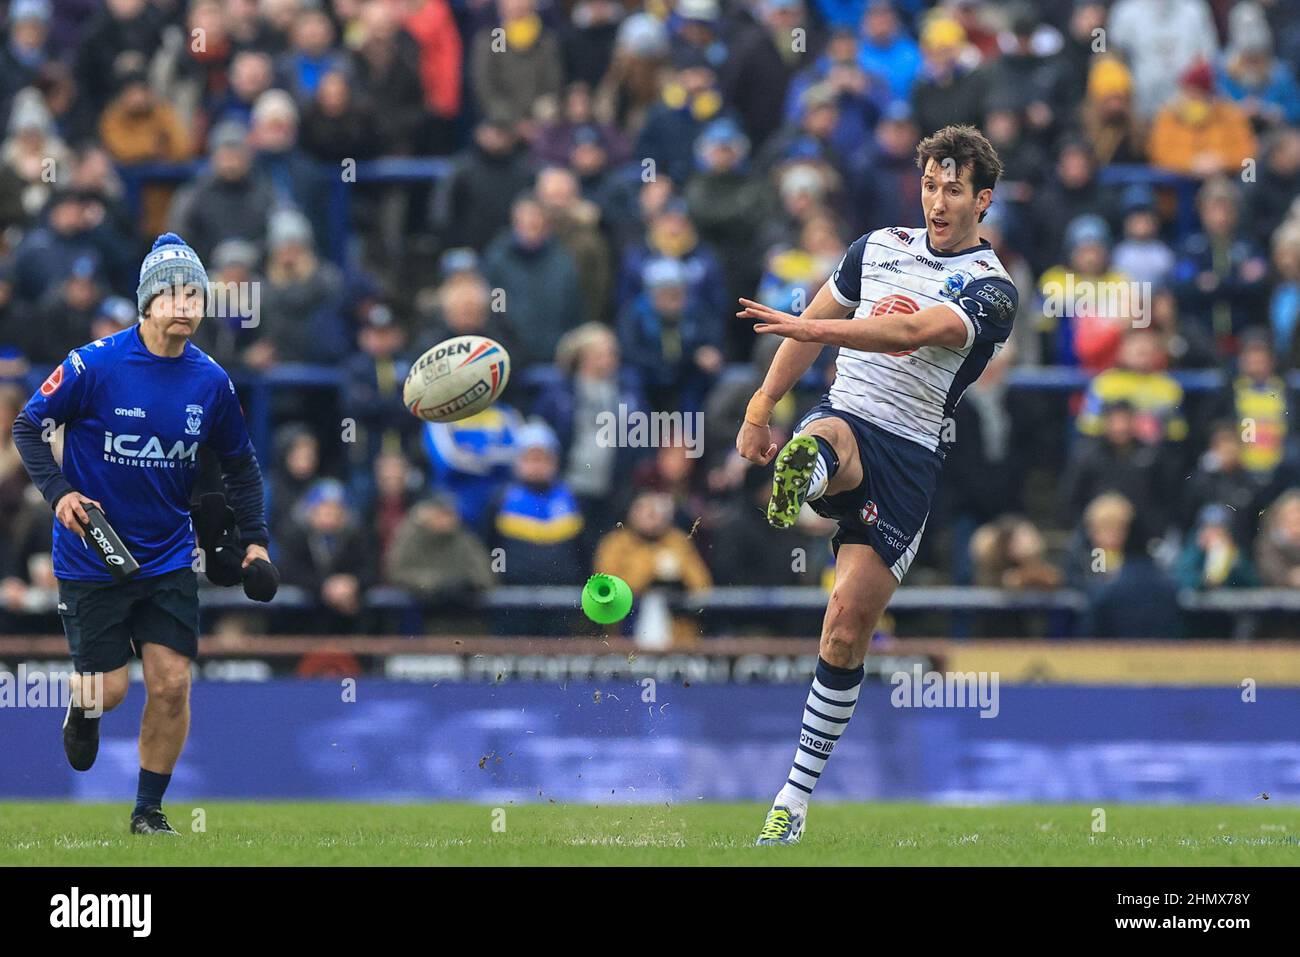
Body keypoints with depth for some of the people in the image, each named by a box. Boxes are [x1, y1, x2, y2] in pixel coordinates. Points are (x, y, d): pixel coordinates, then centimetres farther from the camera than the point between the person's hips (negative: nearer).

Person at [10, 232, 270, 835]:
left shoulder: (211, 382, -2)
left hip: (168, 557, 3)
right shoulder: (94, 366, -15)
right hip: (91, 555, -3)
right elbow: (29, 425, -4)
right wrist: (57, 491, -17)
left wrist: (254, 538, 7)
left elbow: (239, 464, 13)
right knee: (109, 690, -2)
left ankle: (149, 810, 12)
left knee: (171, 683, -5)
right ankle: (83, 708, 37)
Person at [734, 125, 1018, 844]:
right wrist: (761, 405, 17)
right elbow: (816, 320, 23)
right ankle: (801, 469, -77)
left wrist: (810, 328, -33)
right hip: (845, 417, 3)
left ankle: (796, 794, 3)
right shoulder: (880, 247, 12)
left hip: (910, 457, -3)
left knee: (848, 628, -6)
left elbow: (914, 331, -22)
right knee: (828, 439, -38)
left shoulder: (991, 288, -5)